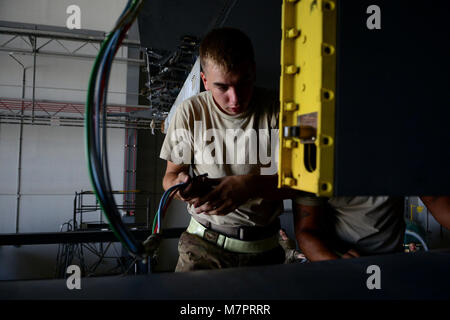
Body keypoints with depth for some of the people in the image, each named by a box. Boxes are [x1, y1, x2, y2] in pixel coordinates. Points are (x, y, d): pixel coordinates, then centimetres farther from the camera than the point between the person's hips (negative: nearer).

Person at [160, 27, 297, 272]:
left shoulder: (276, 109, -5)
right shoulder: (191, 111, -3)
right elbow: (171, 174, 4)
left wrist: (250, 186, -25)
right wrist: (181, 185, -20)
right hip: (204, 242, 0)